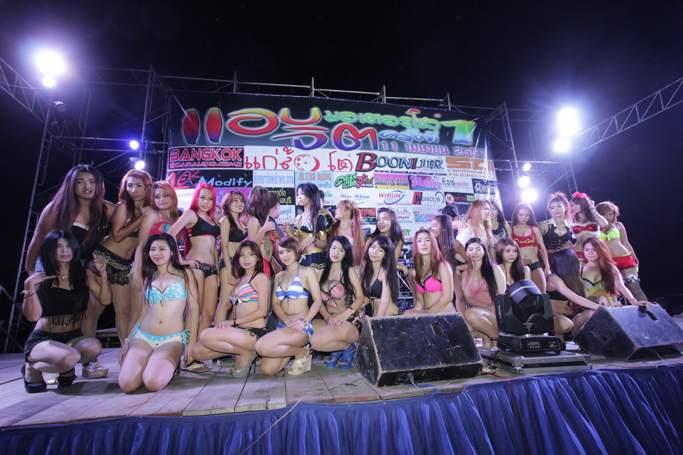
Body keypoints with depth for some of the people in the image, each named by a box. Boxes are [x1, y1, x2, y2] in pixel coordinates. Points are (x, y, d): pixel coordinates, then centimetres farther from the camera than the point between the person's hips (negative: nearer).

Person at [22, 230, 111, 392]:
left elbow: (105, 300, -3)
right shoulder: (41, 278, -4)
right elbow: (33, 316, -12)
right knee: (70, 357, -34)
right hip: (43, 339, -3)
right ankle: (32, 368, 1)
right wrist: (29, 287, -24)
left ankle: (66, 370, 3)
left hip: (73, 338, 3)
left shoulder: (84, 274, 4)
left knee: (94, 347, -32)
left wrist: (103, 274, -13)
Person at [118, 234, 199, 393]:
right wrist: (128, 340, 10)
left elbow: (194, 308, 3)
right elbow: (145, 312, 18)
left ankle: (170, 365, 8)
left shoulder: (185, 274, 5)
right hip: (143, 337, 3)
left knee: (153, 383, -25)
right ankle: (149, 363, 13)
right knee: (126, 384, -19)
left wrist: (192, 342, -2)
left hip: (173, 339, -3)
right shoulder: (148, 278, 15)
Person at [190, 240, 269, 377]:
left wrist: (233, 322, -9)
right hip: (239, 331, 8)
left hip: (255, 332, -8)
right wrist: (226, 325, -6)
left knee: (205, 335, -21)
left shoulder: (261, 277, -2)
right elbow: (235, 309, 14)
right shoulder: (239, 280, 20)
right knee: (195, 351, -3)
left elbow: (262, 311, -9)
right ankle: (243, 349, 4)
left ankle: (245, 353, -5)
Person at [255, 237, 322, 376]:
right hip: (283, 326, 6)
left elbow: (318, 300, -6)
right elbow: (275, 304, 8)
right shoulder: (278, 276, 18)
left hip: (301, 327, -6)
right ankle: (294, 348, 13)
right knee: (267, 369, -13)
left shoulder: (307, 271, 1)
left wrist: (304, 322, -19)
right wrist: (287, 320, -11)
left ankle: (302, 352, -3)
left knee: (262, 346, -27)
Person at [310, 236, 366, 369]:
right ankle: (338, 348, -2)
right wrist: (327, 317, -13)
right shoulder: (322, 272, 11)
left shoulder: (350, 271, 1)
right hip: (328, 321, 5)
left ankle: (347, 347, 1)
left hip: (349, 322, -5)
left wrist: (342, 316, -17)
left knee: (316, 341, -27)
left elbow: (360, 298, -5)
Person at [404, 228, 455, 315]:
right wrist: (414, 312, -10)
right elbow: (419, 300, 8)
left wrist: (428, 312, -12)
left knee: (407, 315, -25)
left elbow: (448, 296, -11)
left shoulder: (442, 265, -4)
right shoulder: (415, 272, 10)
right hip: (425, 315, 5)